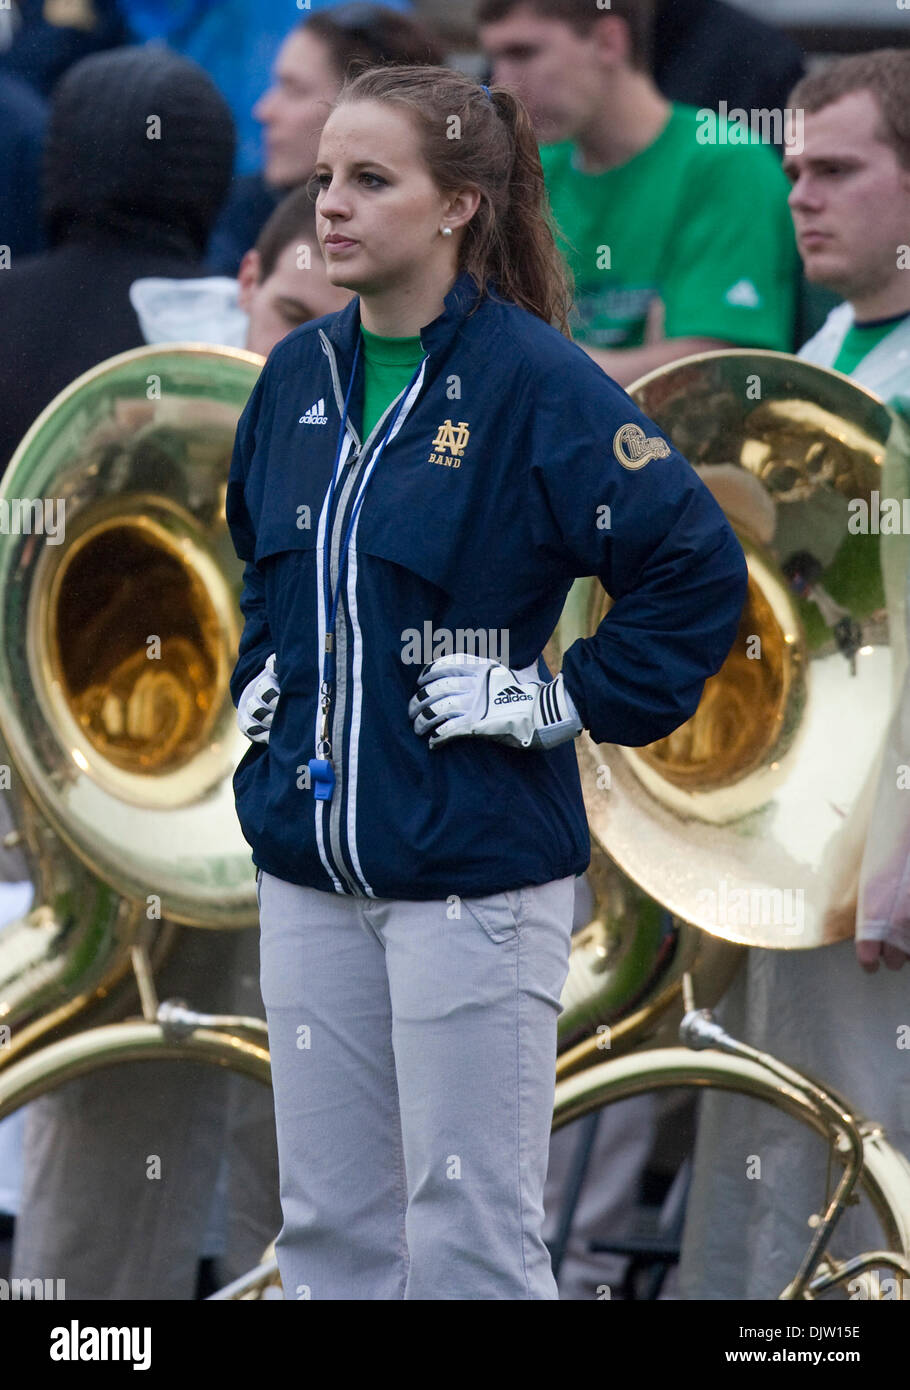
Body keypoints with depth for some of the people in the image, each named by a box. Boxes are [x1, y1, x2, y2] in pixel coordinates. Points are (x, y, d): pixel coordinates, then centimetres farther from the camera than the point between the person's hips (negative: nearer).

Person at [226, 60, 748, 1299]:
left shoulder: (534, 382, -11)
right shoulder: (300, 376, 9)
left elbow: (697, 567, -13)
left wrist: (579, 702, -11)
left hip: (473, 877, -6)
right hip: (309, 870, 6)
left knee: (468, 1237, -4)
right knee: (329, 1223, 9)